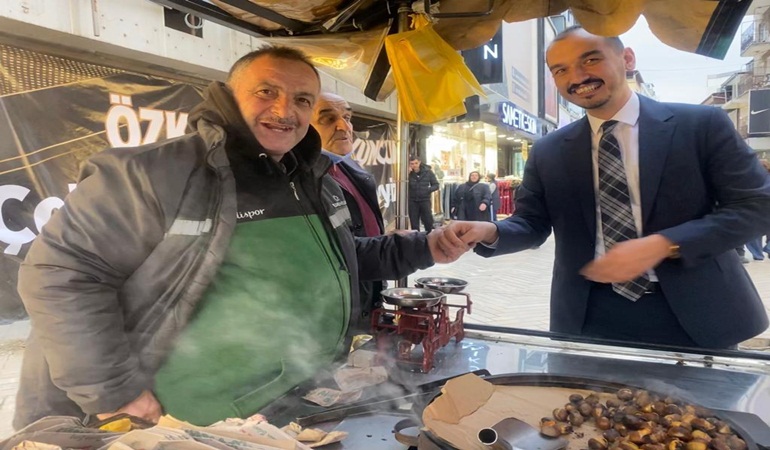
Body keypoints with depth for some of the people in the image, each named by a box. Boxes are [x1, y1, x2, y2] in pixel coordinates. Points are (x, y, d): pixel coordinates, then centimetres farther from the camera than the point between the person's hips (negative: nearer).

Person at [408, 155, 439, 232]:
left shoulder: (427, 172, -2)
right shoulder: (409, 173, -2)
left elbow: (436, 185, 3)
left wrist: (428, 190, -15)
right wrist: (407, 173, -18)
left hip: (425, 200, -1)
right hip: (413, 201, 1)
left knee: (428, 221, -1)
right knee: (414, 223, 7)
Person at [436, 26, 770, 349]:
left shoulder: (702, 124, -3)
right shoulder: (548, 152, 5)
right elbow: (532, 223, 7)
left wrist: (663, 244, -21)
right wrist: (490, 232, -17)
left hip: (693, 312, 0)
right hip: (591, 317, 1)